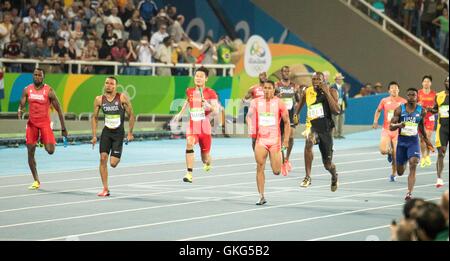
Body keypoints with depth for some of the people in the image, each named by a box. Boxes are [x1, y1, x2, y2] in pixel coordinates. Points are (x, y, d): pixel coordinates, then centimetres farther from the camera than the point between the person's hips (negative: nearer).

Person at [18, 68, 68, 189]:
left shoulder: (49, 91, -8)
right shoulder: (27, 90, 2)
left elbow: (59, 109, -4)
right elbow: (21, 104, 1)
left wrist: (63, 128, -4)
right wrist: (20, 110, -26)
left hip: (45, 122, -3)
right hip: (31, 123, 3)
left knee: (50, 151, -16)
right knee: (30, 152, 1)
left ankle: (48, 142, 24)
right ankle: (36, 181, 12)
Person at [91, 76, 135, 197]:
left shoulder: (122, 98, -9)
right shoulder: (99, 100, -1)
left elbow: (131, 115, -2)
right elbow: (95, 117, 8)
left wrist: (130, 133, -4)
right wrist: (94, 136, 2)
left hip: (118, 133, -3)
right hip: (106, 132, 3)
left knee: (113, 163, -10)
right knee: (103, 158, -10)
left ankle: (118, 157, 31)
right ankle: (105, 189, -3)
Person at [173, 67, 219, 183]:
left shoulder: (210, 93, -5)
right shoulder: (190, 91, 6)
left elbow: (216, 110, -13)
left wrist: (209, 106, -33)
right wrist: (180, 113, 32)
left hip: (205, 125, -2)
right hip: (192, 124, 2)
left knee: (205, 154, 7)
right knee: (189, 143, -27)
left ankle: (207, 163, 47)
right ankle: (189, 174, -29)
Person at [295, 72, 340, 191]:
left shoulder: (331, 92, -6)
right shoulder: (307, 92, 2)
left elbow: (336, 111, -20)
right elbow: (299, 106, 21)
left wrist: (327, 93, -22)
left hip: (325, 129, -1)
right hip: (312, 126, 1)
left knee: (328, 164, 7)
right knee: (309, 142, -37)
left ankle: (334, 177, 45)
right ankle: (308, 177, -31)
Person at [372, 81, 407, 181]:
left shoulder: (403, 102, -1)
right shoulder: (384, 101, 1)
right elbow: (378, 111, 18)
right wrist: (375, 122, 6)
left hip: (398, 131, -1)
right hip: (386, 130, 1)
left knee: (396, 155, 0)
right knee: (383, 150, -19)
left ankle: (393, 174, 19)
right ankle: (389, 152, 18)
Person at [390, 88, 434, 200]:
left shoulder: (421, 111, 0)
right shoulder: (399, 109, -4)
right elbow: (391, 127, -5)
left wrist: (426, 140, 23)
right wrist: (398, 125, -27)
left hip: (414, 141, -1)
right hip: (401, 141, 1)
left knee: (413, 166, -22)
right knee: (400, 172, 11)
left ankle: (409, 193, -22)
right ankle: (404, 163, 50)